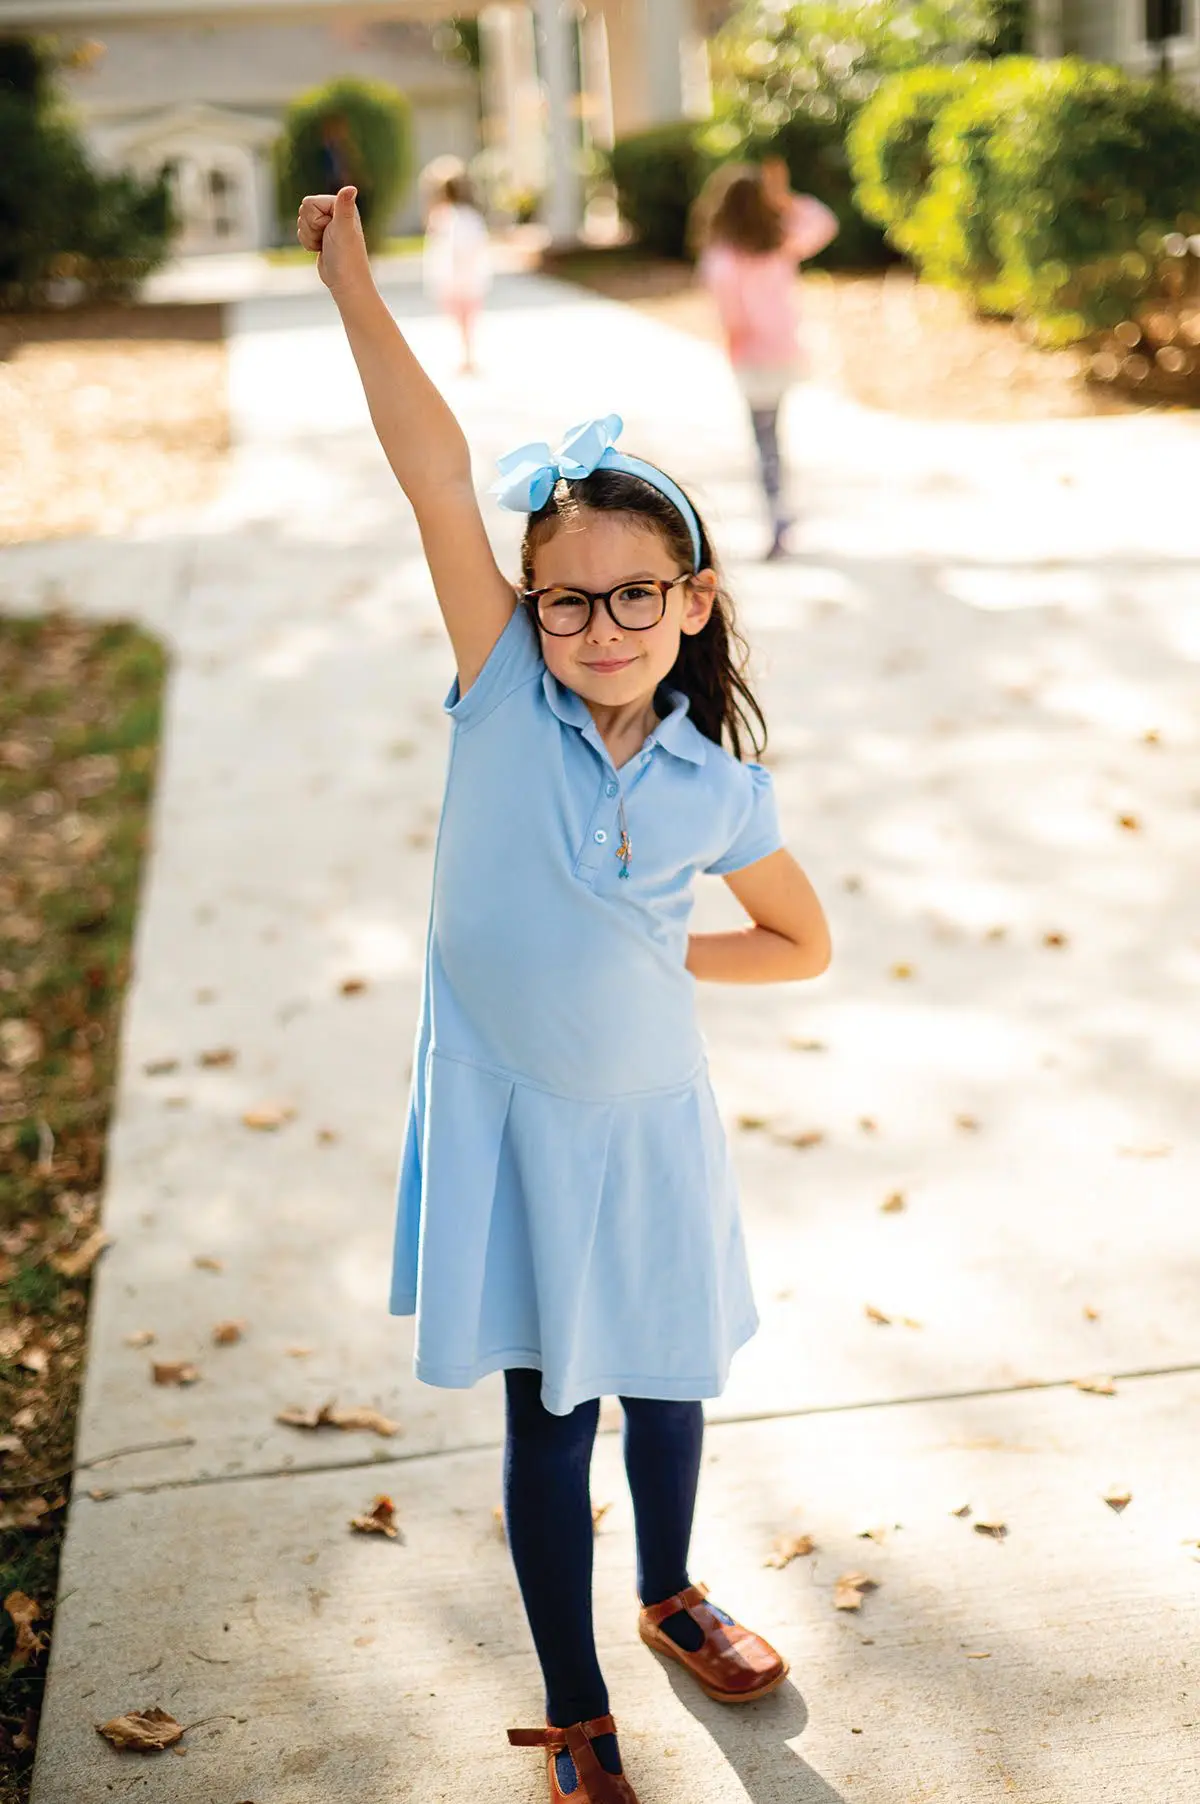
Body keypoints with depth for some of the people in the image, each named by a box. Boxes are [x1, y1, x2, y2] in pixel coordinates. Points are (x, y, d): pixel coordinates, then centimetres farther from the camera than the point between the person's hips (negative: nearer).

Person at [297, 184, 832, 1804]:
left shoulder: (714, 784, -7)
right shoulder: (502, 701, -13)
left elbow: (802, 942, 8)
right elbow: (439, 475, -21)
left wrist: (650, 956, -3)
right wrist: (353, 280, -26)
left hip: (651, 1111, 2)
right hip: (510, 1116, -2)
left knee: (667, 1376, 20)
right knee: (551, 1415, 8)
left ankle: (670, 1593, 49)